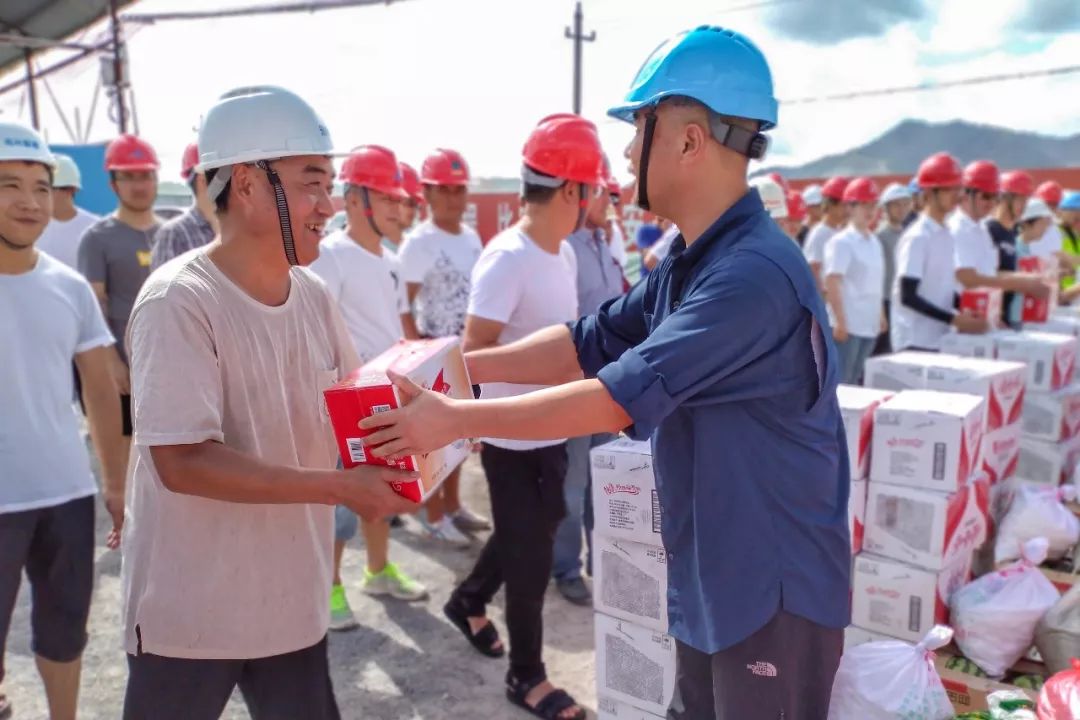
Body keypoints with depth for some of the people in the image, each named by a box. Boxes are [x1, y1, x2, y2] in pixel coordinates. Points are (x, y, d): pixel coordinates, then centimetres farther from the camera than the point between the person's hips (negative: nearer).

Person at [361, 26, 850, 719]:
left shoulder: (754, 273, -28)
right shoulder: (691, 262, 5)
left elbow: (619, 398, -28)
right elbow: (589, 343, 7)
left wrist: (457, 418, -19)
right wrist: (462, 363, -1)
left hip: (773, 588, -9)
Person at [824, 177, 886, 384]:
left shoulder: (874, 242, 14)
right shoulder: (841, 242, -9)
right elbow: (832, 283, -15)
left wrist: (881, 315, 17)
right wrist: (840, 321, -20)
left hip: (869, 325, 7)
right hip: (847, 325, -7)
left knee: (854, 380, 14)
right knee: (841, 381, -3)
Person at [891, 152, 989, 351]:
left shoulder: (947, 236, 12)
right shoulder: (917, 237, -14)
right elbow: (907, 297, -19)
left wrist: (969, 311, 1)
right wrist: (955, 319, -20)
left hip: (940, 339, 9)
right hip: (915, 342, -9)